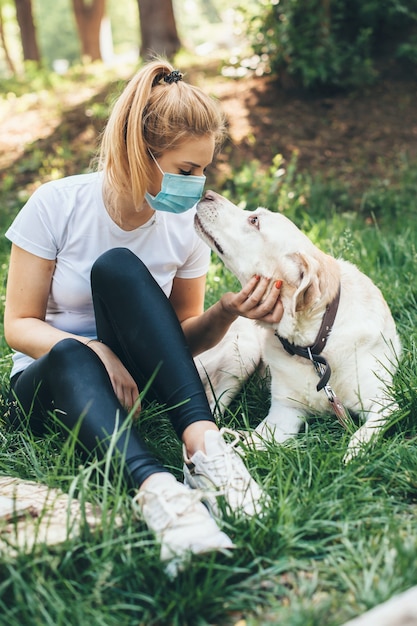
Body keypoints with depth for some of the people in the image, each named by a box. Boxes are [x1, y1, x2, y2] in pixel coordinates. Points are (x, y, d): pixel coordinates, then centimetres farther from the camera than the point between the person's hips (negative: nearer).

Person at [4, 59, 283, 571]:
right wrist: (93, 350, -28)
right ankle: (154, 487, -59)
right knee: (70, 355, -39)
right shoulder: (56, 204, -12)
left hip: (134, 380, 2)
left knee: (117, 268, -29)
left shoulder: (185, 224, -4)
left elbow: (183, 338, 5)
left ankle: (202, 439, -41)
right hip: (52, 379, -1)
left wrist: (225, 312, -18)